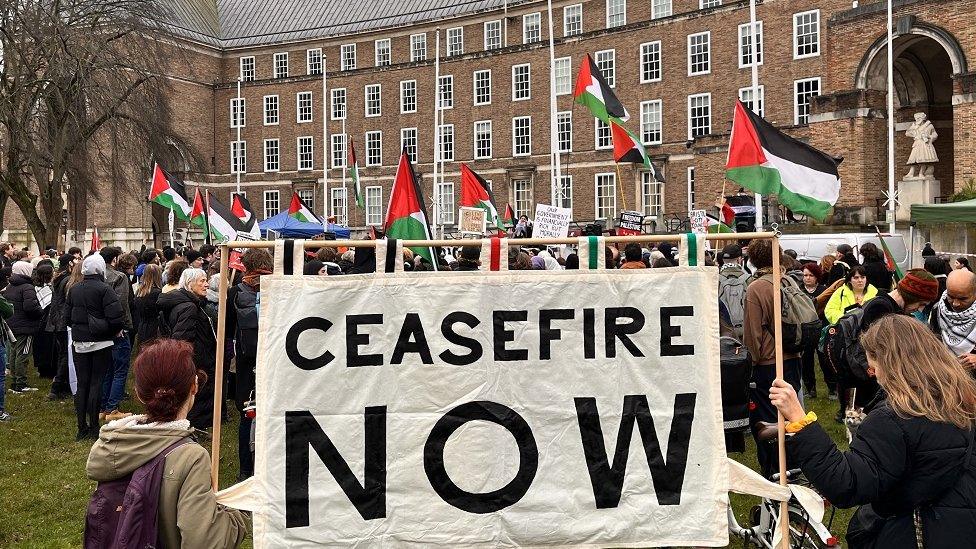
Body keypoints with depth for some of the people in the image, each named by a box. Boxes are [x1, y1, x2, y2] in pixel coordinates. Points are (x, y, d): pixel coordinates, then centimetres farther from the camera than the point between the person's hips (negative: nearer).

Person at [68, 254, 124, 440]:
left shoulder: (74, 289, 4)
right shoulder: (104, 289, -14)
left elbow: (69, 316, 11)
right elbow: (116, 318, -21)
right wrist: (116, 330, -2)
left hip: (79, 342, 5)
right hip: (101, 342, -5)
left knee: (82, 384, 10)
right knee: (96, 383, 1)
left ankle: (82, 428, 16)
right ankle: (94, 428, 6)